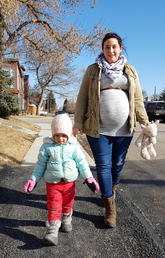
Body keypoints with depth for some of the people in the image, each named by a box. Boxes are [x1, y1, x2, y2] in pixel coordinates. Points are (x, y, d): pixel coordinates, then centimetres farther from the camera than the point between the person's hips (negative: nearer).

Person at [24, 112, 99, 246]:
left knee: (67, 204, 21)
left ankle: (66, 220, 47)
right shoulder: (47, 146, -7)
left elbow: (81, 162, -4)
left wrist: (89, 178, -9)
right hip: (52, 183, -2)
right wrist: (33, 179, -2)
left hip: (69, 183, 2)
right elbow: (41, 164, 0)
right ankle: (52, 231, 11)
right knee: (53, 207, 0)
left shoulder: (74, 146, -6)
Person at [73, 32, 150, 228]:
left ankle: (111, 191, 39)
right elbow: (82, 98, 3)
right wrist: (77, 123, -4)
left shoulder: (130, 71, 12)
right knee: (103, 166, 0)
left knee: (118, 165, 13)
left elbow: (137, 100, 11)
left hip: (124, 129, 3)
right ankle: (110, 207, 13)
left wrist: (145, 122, 4)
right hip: (99, 129, -2)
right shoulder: (93, 70, 6)